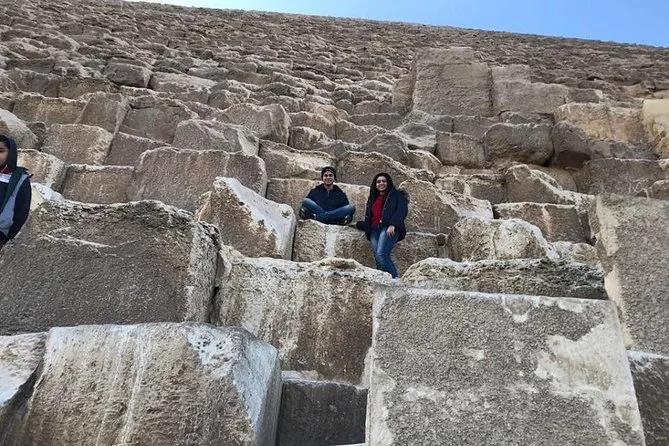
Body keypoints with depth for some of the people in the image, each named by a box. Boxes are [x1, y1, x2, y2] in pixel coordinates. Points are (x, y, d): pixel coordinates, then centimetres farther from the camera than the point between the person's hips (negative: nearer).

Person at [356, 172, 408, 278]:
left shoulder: (396, 195, 16)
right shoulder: (372, 198, 33)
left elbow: (402, 210, -1)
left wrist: (393, 224, -16)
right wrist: (358, 224, 17)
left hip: (389, 229, -5)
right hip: (374, 230, 6)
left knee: (381, 254, -28)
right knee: (378, 257, -13)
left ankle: (394, 279, -27)